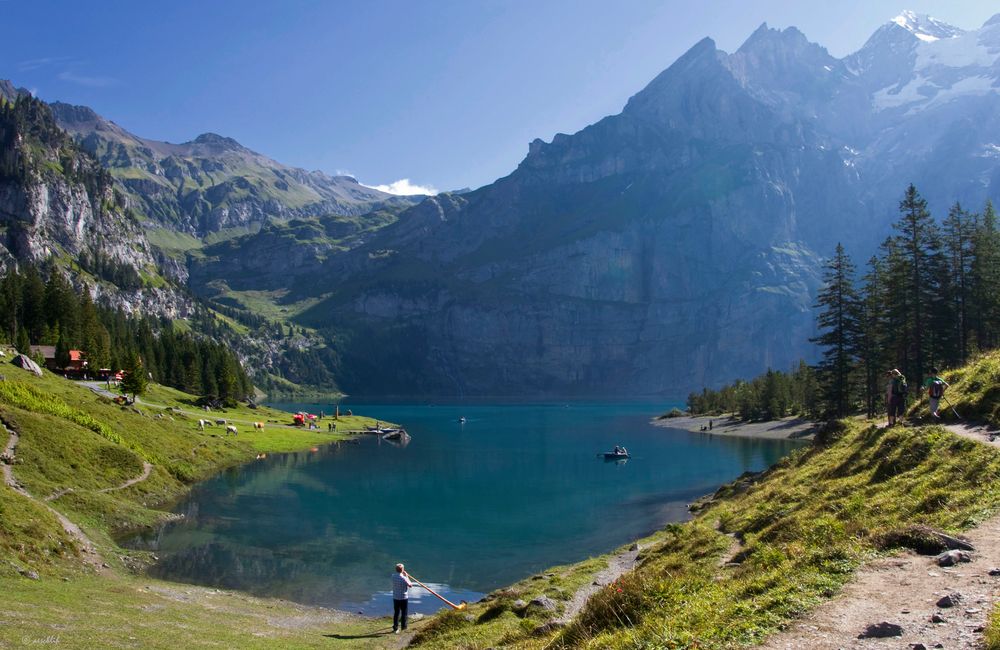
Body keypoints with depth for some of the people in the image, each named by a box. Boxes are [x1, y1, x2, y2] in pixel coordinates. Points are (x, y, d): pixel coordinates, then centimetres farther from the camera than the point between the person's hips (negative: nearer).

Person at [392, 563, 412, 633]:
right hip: (403, 598, -4)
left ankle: (395, 628, 8)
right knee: (404, 612, 11)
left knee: (396, 613, 10)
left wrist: (404, 575, 8)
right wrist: (407, 576, -2)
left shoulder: (393, 576, -5)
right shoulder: (403, 578, -21)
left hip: (395, 598, 4)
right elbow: (410, 585, -8)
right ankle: (403, 626, 20)